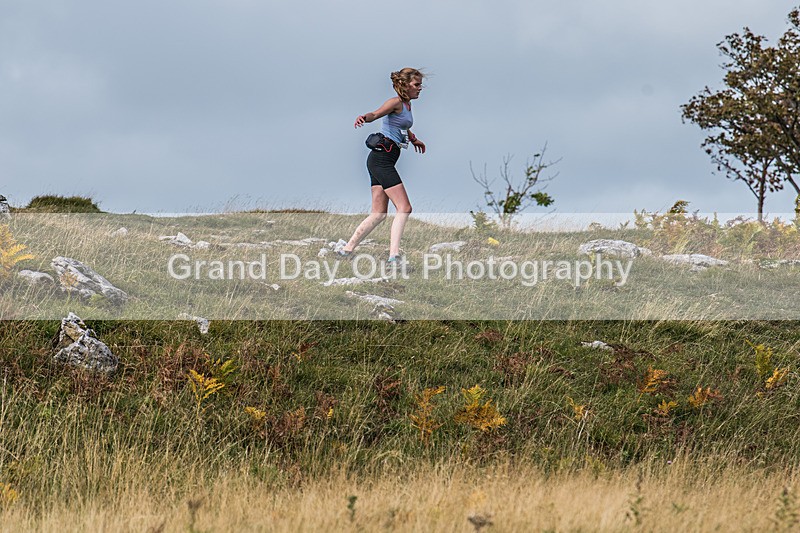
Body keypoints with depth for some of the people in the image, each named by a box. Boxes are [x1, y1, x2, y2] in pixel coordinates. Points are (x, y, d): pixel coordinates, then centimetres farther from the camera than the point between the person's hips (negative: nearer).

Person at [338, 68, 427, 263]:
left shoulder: (407, 105, 19)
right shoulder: (396, 102, -9)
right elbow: (376, 114, -28)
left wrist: (413, 138, 56)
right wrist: (364, 118, -49)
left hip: (384, 161, 10)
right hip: (381, 157, -10)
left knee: (378, 214, 9)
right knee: (404, 208, -15)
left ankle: (347, 249, 14)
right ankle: (394, 255, -22)